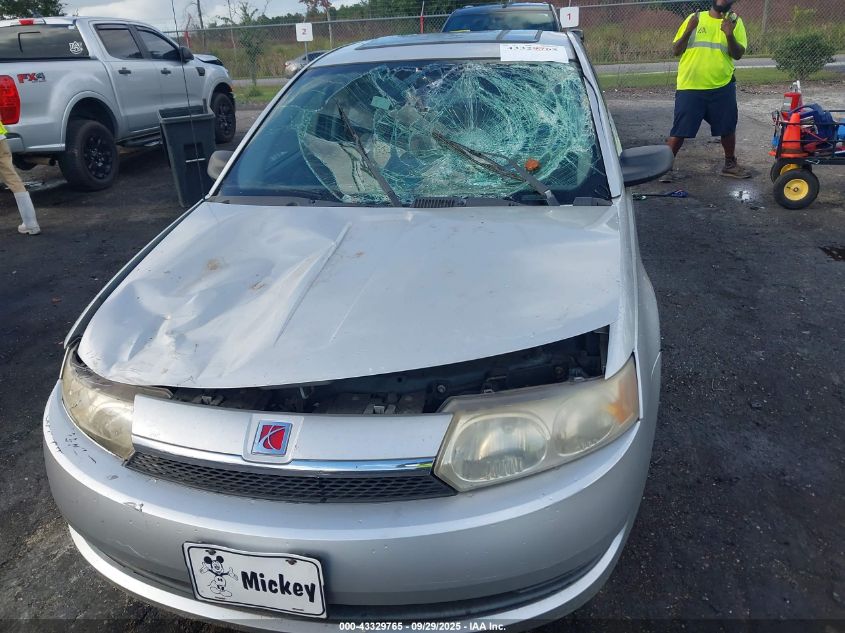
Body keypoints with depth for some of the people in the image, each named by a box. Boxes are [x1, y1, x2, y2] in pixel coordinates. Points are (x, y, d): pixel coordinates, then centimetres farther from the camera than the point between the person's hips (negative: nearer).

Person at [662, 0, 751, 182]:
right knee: (680, 130, -2)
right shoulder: (695, 18, 2)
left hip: (723, 88, 2)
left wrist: (730, 35, -20)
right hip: (690, 88, -2)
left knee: (728, 128, 12)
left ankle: (730, 164, 29)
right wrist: (688, 31, -14)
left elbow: (738, 54, -4)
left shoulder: (735, 22, 5)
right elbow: (675, 51, 1)